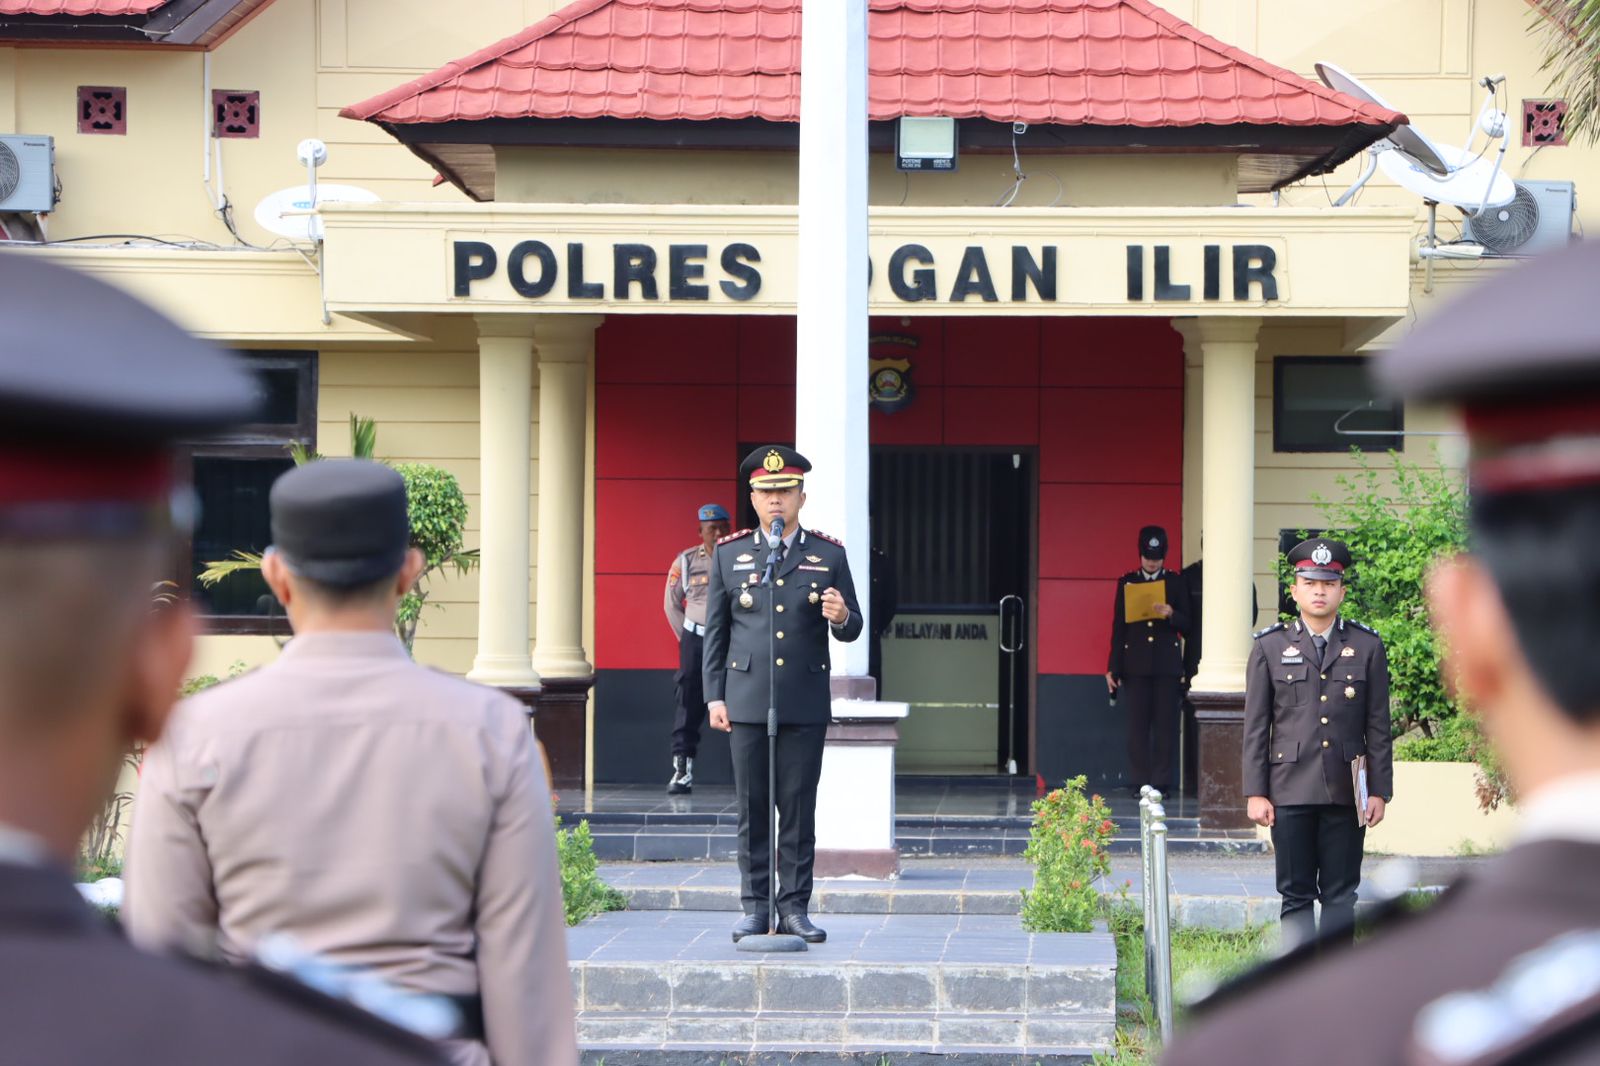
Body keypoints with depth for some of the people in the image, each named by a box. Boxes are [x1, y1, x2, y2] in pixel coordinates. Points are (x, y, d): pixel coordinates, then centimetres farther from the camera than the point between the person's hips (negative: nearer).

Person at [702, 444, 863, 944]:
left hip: (805, 704, 0)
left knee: (799, 809, 1)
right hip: (747, 701, 0)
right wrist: (714, 696, 3)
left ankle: (795, 908, 7)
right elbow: (715, 631, 8)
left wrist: (840, 617, -19)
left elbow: (852, 628, 5)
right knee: (752, 809, 3)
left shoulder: (829, 556, 5)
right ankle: (755, 908, 9)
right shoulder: (728, 554, 7)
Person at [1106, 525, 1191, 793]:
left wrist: (1171, 615, -15)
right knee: (1137, 725, -1)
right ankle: (1139, 782, 2)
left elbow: (1188, 626, 7)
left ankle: (1161, 782, 3)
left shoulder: (1176, 582, 8)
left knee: (1165, 725, -2)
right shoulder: (1127, 582, 9)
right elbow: (1118, 627, 8)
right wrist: (1113, 668, 3)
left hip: (1167, 664, 0)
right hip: (1135, 665, 0)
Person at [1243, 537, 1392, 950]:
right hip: (1290, 793, -1)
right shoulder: (1270, 648, 6)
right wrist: (1255, 792, -2)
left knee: (1341, 895, 4)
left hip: (1346, 793, 1)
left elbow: (1378, 726, 7)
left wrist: (1379, 791, 2)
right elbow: (1255, 726, 4)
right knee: (1296, 895, 1)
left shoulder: (1367, 647, 7)